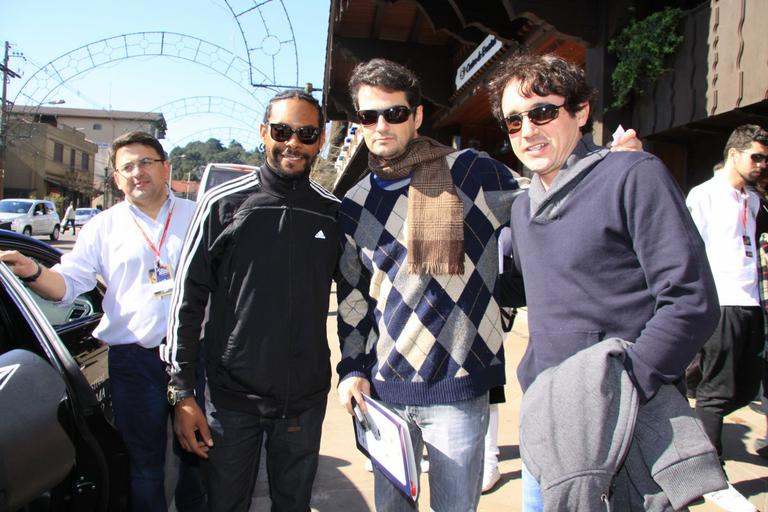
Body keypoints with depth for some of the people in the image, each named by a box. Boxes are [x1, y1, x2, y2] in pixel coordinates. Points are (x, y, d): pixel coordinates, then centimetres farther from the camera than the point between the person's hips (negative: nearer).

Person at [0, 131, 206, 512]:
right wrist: (32, 272, -19)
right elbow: (66, 284, -1)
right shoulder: (104, 227, 6)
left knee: (201, 455, 14)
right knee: (144, 465, 12)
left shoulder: (197, 216, 6)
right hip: (134, 362, 0)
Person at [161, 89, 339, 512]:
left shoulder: (334, 214, 1)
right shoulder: (224, 204, -5)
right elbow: (188, 299, -4)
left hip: (306, 398, 2)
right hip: (232, 394, -1)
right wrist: (181, 392, -6)